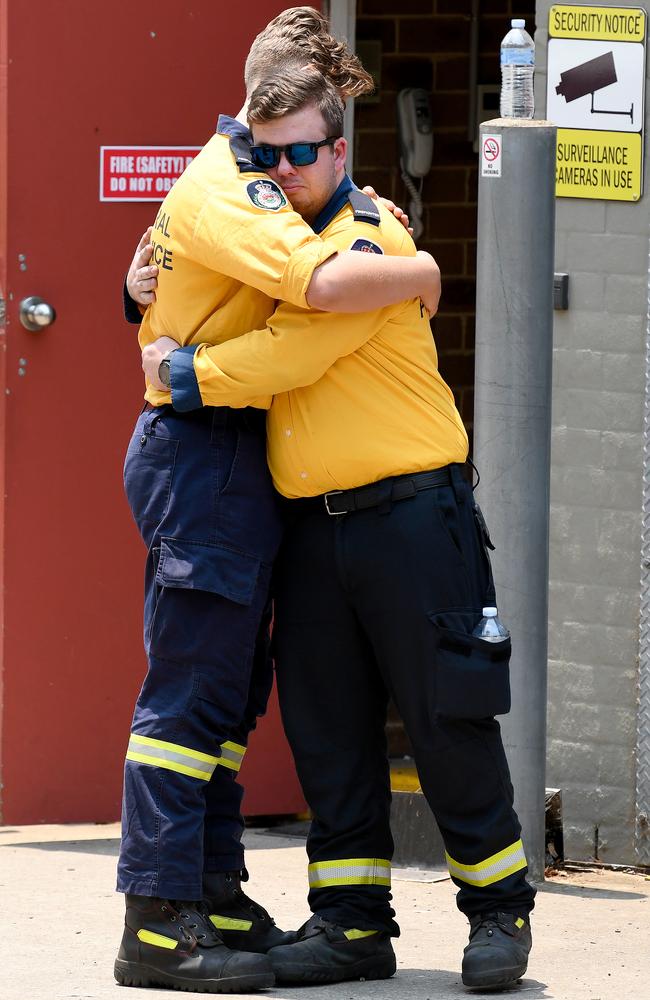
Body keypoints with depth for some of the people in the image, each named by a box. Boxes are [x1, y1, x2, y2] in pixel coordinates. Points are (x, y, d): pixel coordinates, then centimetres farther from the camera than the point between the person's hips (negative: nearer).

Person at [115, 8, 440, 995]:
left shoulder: (244, 178, 17)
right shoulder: (226, 191, -17)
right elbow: (329, 283, -32)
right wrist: (421, 273, -15)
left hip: (233, 458, 11)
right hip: (203, 452, -11)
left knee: (228, 686, 13)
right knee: (191, 685, -11)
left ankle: (212, 895, 18)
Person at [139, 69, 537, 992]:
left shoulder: (369, 241, -10)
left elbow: (291, 352, -19)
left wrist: (187, 372, -9)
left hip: (408, 514, -8)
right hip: (313, 525, 8)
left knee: (446, 717, -2)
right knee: (326, 725, 6)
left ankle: (499, 910, 9)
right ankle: (353, 923, 12)